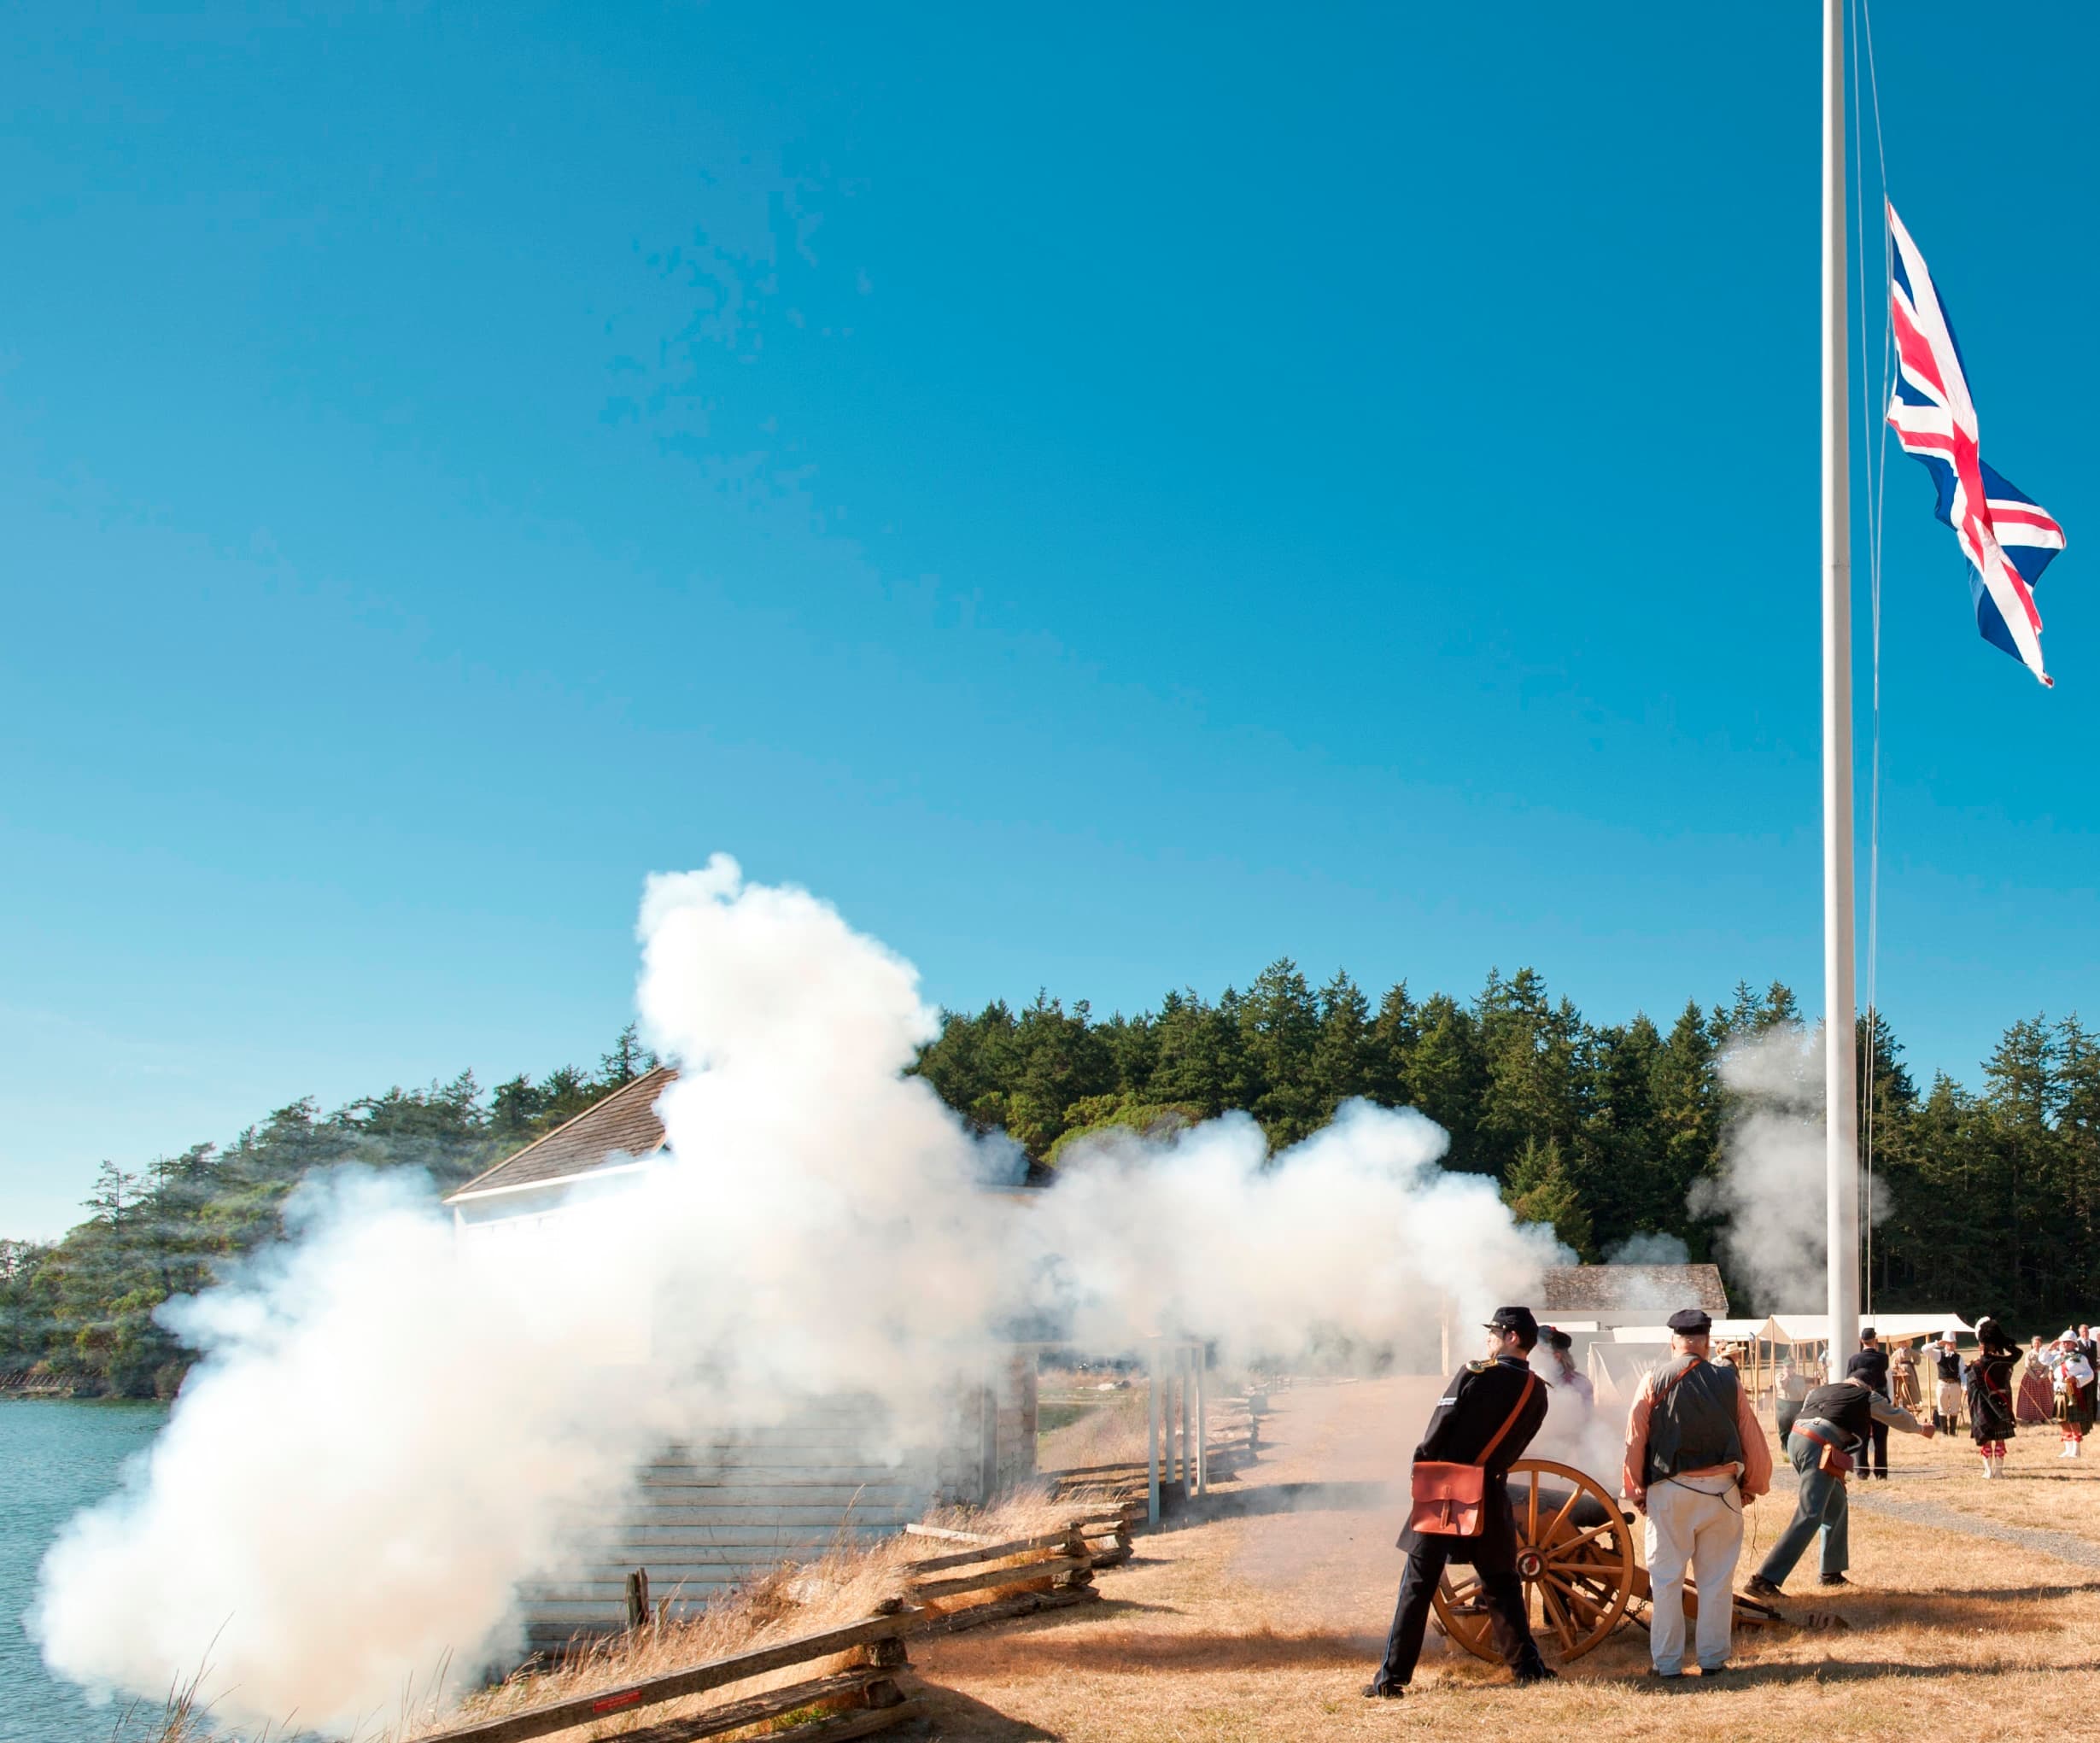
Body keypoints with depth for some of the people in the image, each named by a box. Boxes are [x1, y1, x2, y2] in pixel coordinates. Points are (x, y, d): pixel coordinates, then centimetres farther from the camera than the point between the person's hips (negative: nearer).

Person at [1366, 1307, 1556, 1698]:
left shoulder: (1474, 1375, -11)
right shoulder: (1537, 1392, 4)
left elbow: (1438, 1430, -10)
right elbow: (1514, 1449, 10)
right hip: (1491, 1497, 4)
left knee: (1418, 1585, 1)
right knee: (1501, 1584, 19)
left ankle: (1392, 1677, 1)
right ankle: (1527, 1666, 19)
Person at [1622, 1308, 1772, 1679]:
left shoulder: (1654, 1381, -3)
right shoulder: (1728, 1381, 0)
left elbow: (1635, 1440, -2)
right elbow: (1753, 1440, 3)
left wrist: (1636, 1491, 8)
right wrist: (1752, 1486, 16)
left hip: (1669, 1491, -1)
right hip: (1720, 1491, 1)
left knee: (1666, 1579, 6)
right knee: (1717, 1579, 10)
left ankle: (1667, 1662, 8)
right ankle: (1713, 1659, 13)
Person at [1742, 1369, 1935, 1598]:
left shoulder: (1819, 1391, 29)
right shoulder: (1867, 1396, 19)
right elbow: (1897, 1417, 34)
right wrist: (1921, 1428, 54)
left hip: (1796, 1438, 7)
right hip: (1819, 1448, -7)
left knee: (1836, 1505, 25)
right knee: (1808, 1518, -11)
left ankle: (1831, 1572, 31)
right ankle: (1764, 1580, -22)